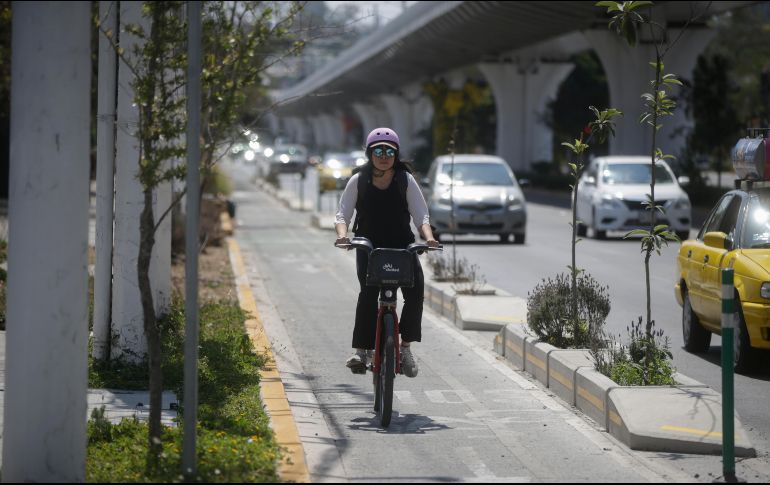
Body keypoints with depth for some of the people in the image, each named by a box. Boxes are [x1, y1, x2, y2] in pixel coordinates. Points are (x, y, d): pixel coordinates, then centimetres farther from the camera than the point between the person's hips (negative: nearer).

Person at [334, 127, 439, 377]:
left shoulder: (405, 180, 2)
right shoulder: (358, 181, 2)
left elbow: (421, 214, -1)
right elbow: (343, 213, -2)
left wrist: (428, 237, -21)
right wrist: (342, 233, -24)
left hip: (402, 244, 1)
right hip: (369, 245, -1)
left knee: (416, 288, -23)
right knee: (368, 291, -26)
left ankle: (406, 347, -11)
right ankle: (362, 349, -20)